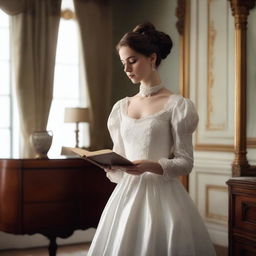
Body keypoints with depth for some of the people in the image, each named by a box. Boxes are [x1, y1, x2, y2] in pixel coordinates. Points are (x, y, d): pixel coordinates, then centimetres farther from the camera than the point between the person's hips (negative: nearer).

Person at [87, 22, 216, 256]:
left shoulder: (176, 105, -4)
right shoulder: (122, 107, 12)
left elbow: (185, 162, -7)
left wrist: (150, 166, -22)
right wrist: (111, 165, -7)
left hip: (161, 195, -4)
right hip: (126, 194, 5)